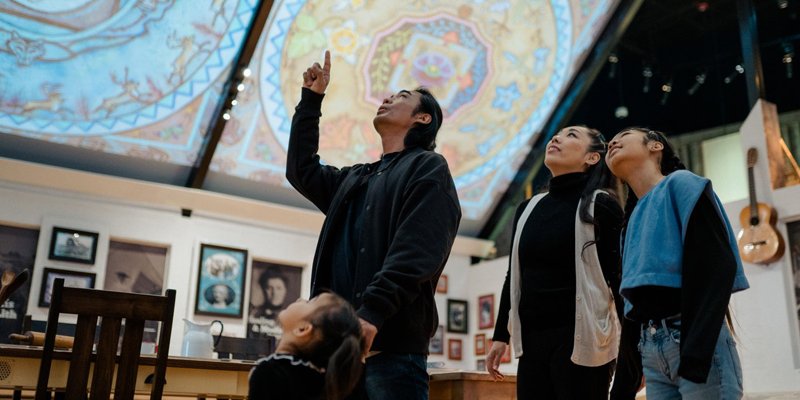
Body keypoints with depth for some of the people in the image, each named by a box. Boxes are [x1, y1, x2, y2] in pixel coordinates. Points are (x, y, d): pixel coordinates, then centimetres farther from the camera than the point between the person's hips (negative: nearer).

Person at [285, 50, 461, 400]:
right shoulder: (356, 180, 25)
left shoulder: (427, 168, 1)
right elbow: (303, 171, 31)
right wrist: (311, 99, 29)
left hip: (392, 343, -7)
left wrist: (372, 312, -24)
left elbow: (417, 252, -13)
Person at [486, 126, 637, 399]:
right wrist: (501, 335, 14)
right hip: (531, 341, 5)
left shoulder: (600, 205, -2)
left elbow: (620, 277, -6)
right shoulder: (528, 209, 13)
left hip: (580, 340, -5)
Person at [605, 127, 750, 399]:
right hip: (651, 350, 7)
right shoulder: (634, 217, 18)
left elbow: (718, 266, -15)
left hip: (697, 344, -7)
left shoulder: (679, 183, -2)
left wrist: (695, 352, -23)